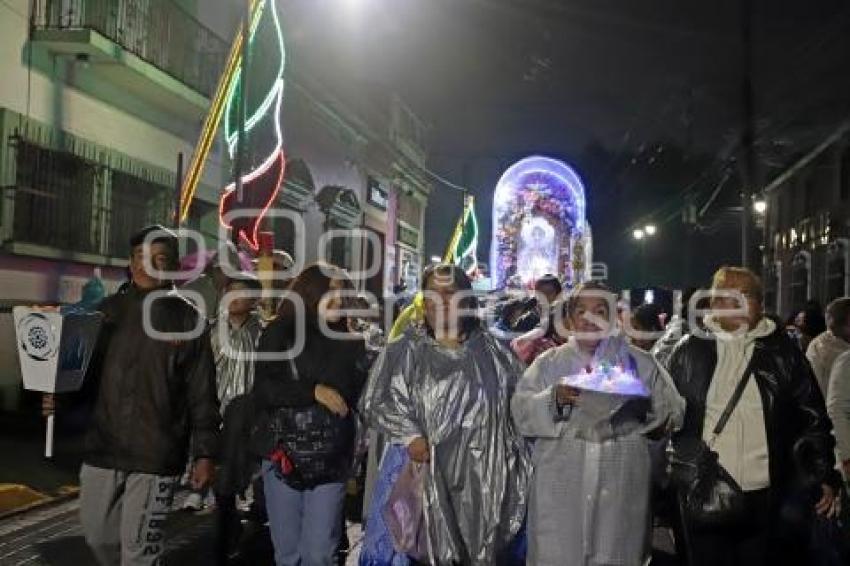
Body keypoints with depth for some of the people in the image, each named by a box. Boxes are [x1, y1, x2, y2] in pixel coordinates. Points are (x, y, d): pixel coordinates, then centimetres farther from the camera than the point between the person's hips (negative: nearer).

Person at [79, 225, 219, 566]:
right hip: (103, 447, 4)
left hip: (156, 454, -3)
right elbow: (85, 368, 12)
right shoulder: (110, 310, 6)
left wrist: (204, 453, -4)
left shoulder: (187, 318, -2)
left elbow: (202, 394, -1)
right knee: (98, 535, 15)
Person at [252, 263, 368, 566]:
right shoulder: (280, 333, 1)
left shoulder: (352, 341, 8)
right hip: (284, 456, -1)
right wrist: (314, 391, -13)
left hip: (331, 461, 1)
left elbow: (357, 397, 13)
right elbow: (263, 389, -8)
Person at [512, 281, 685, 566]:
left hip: (619, 491, 1)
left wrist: (643, 404, -14)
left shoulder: (640, 363, 10)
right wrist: (554, 398, -20)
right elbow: (521, 411, -2)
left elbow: (674, 412, 5)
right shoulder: (548, 363, 8)